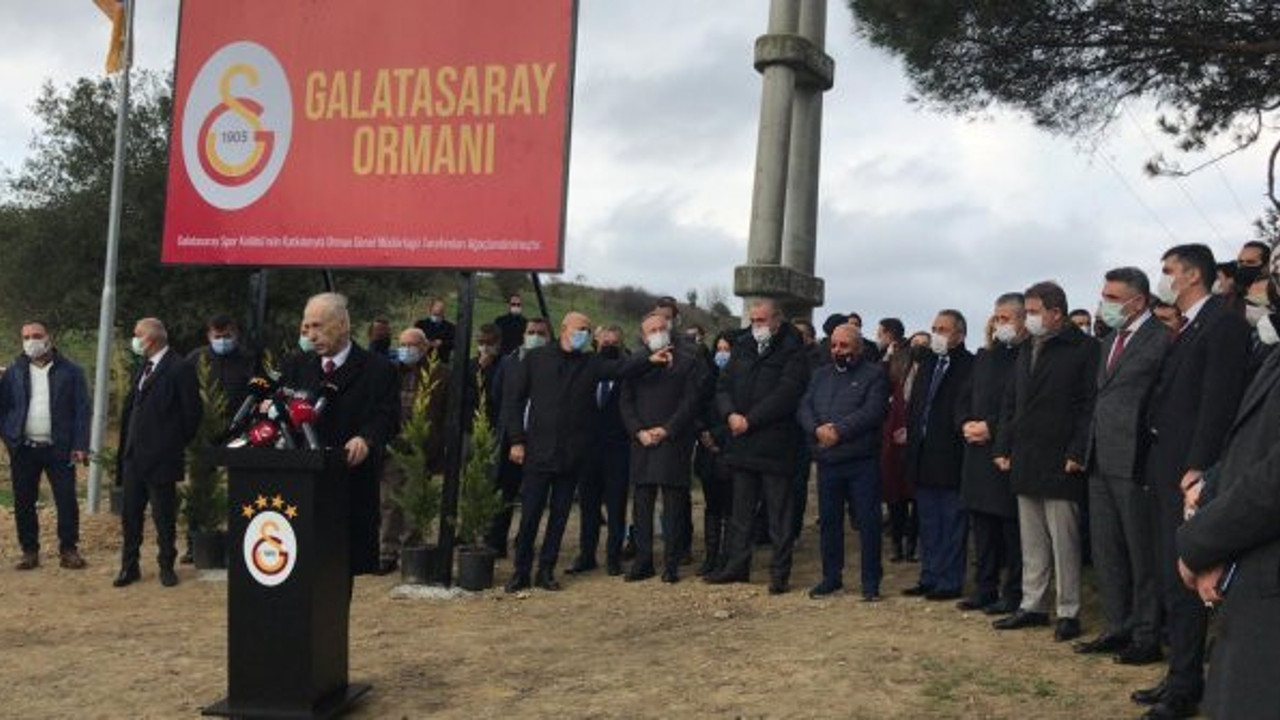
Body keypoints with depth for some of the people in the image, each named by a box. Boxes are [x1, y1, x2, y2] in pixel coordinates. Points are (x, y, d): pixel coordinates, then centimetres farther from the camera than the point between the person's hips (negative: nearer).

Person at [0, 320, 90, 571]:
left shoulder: (70, 371, 2)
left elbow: (82, 409, -1)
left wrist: (80, 446, -8)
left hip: (59, 448, -2)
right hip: (23, 448, 2)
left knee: (67, 501, -2)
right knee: (23, 502, 6)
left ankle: (68, 549, 8)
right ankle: (29, 551, 16)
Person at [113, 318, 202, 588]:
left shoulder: (179, 369, -10)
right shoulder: (142, 368, 15)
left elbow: (193, 412, -10)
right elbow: (130, 409, 18)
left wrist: (178, 443, -2)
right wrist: (125, 449, 12)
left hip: (161, 458, -7)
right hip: (133, 456, 7)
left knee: (164, 516, 2)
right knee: (130, 515, 9)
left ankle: (167, 567, 13)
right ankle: (129, 566, 17)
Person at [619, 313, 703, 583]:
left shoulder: (688, 360, 4)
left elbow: (691, 399, -3)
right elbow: (626, 402, 9)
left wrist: (667, 429, -10)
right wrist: (639, 432, -5)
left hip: (674, 441, -3)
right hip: (642, 441, 3)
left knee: (673, 503, -1)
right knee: (642, 503, 3)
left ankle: (672, 563, 4)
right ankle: (643, 561, 10)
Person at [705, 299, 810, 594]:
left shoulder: (791, 353, -6)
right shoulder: (742, 348, 13)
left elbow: (785, 395, -16)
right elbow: (723, 385, 10)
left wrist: (750, 420, -16)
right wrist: (730, 414, -9)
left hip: (776, 444, -6)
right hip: (742, 443, 6)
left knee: (779, 511, 0)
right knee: (741, 509, 13)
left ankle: (780, 572, 6)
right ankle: (737, 564, 23)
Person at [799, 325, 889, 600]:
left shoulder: (874, 374, 0)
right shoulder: (820, 375, 16)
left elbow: (873, 411, -14)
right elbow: (804, 407, 5)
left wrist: (839, 430, -18)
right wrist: (818, 429, -15)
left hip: (862, 462, -5)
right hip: (827, 461, 5)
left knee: (868, 522, -1)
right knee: (829, 520, 12)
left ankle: (871, 583, 7)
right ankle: (831, 577, 23)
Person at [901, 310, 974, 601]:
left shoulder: (969, 366, -10)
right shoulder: (928, 365, 16)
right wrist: (910, 431, 9)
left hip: (950, 457, -8)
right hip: (923, 457, 8)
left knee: (952, 523, 1)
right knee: (928, 523, 14)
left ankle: (950, 582, 7)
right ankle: (930, 577, 22)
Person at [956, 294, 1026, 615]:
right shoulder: (985, 356, 17)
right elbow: (965, 397, 20)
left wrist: (991, 428, -15)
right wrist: (967, 424, 1)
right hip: (978, 451, 8)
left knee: (1013, 527, -1)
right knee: (983, 525, 13)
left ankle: (1014, 594, 7)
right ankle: (985, 588, 22)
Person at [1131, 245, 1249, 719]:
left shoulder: (1223, 323, -10)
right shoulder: (1184, 329, 18)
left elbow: (1219, 400, -17)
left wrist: (1197, 467, -21)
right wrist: (1157, 467, 11)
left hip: (1190, 470, -9)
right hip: (1166, 469, 9)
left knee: (1182, 579, -6)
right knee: (1171, 577, 13)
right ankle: (1182, 676, 21)